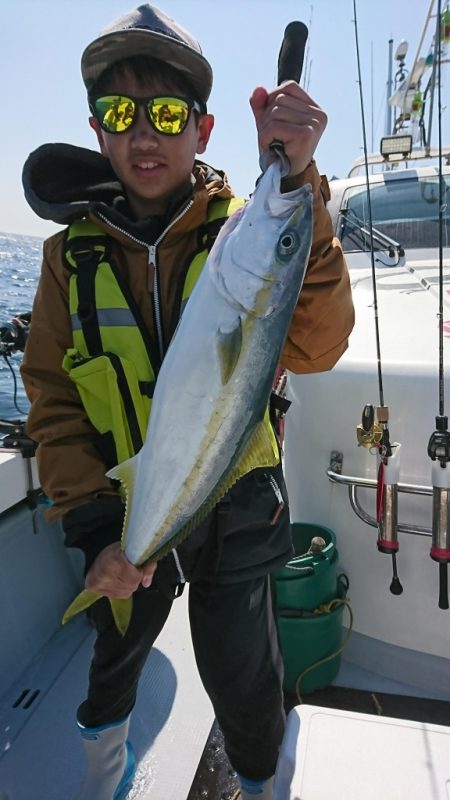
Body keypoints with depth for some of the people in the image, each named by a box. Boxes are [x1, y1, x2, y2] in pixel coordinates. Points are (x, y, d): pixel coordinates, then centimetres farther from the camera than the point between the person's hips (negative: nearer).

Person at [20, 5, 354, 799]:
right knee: (118, 648, 26)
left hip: (237, 510, -1)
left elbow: (313, 347, -26)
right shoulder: (72, 253, -6)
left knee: (243, 679, 15)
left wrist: (294, 186, -36)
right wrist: (93, 529, -14)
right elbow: (54, 402, -5)